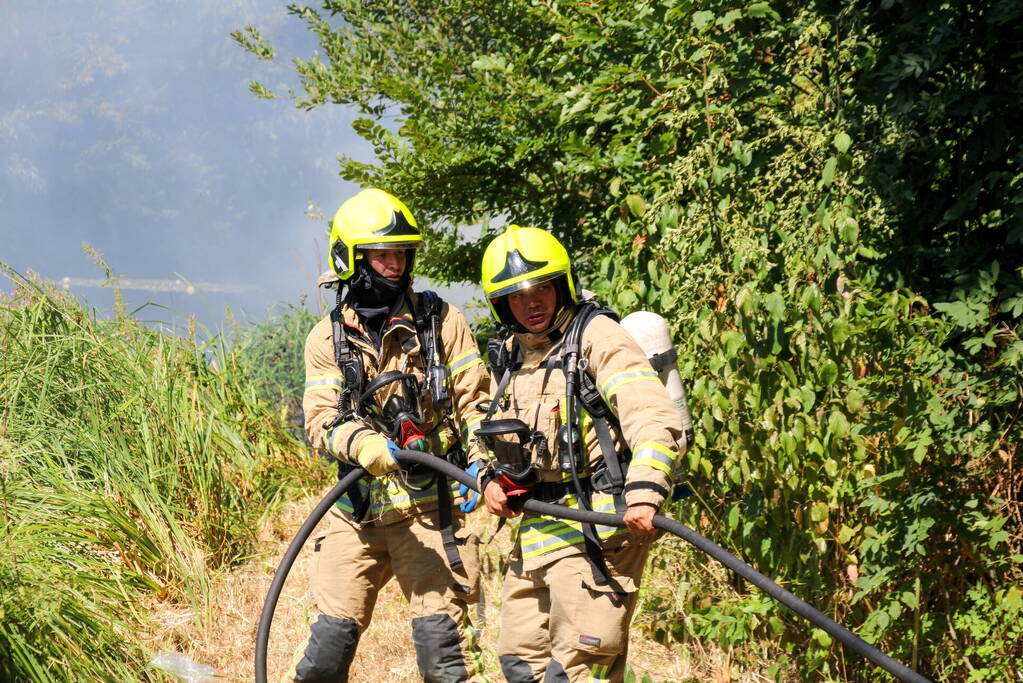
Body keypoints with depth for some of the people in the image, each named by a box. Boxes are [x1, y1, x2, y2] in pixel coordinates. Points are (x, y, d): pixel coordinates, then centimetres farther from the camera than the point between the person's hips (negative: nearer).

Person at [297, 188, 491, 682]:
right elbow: (321, 419, -4)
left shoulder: (441, 322, 4)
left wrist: (483, 466, -15)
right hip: (358, 510, 2)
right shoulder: (328, 338, 6)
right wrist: (364, 445, -26)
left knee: (441, 639, -9)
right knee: (331, 639, 1)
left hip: (430, 506, -2)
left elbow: (474, 403, 2)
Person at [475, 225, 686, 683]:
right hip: (537, 530, 8)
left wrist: (643, 491, -34)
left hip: (596, 524, -8)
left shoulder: (595, 336, -8)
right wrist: (492, 479, 9)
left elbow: (655, 417, -20)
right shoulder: (510, 357, 16)